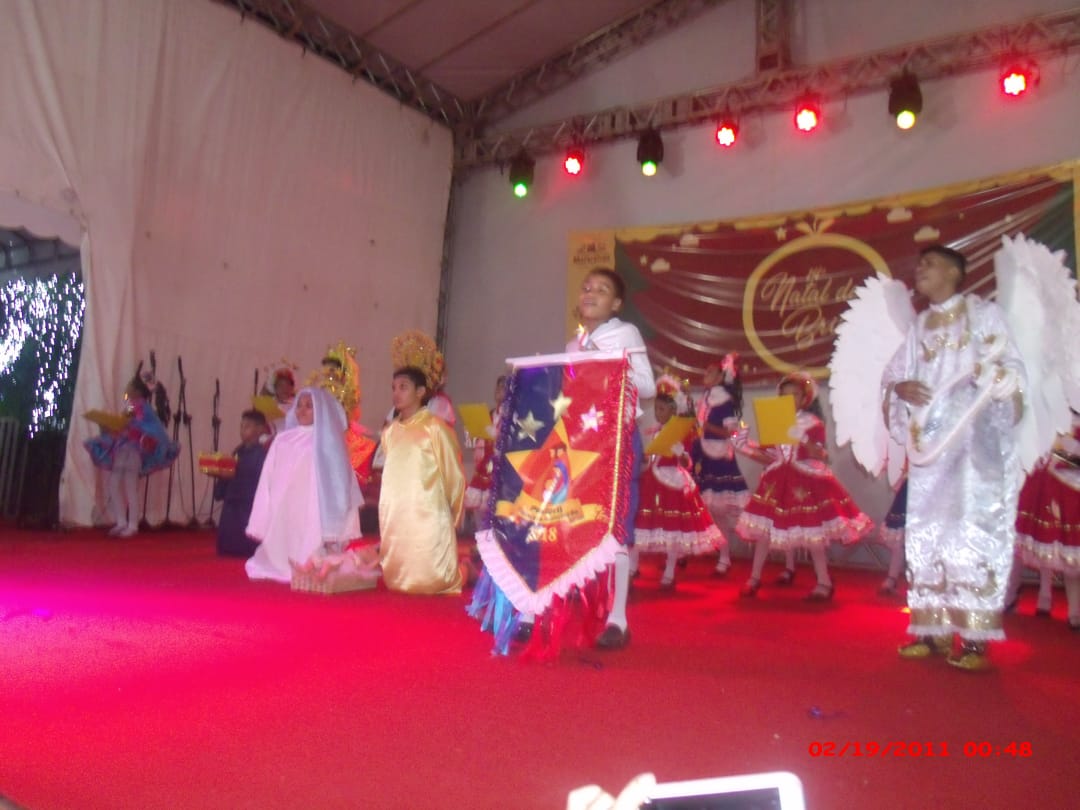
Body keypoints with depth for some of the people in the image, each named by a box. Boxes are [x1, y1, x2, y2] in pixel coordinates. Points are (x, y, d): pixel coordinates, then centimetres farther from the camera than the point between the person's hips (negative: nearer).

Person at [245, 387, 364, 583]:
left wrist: (334, 532, -10)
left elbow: (336, 485, -4)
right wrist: (261, 525, 7)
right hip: (284, 518, 4)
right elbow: (268, 483, 11)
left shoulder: (329, 443, 0)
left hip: (314, 519, -4)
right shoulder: (282, 441, 11)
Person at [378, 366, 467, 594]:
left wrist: (451, 514, 4)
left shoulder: (435, 428, -8)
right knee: (397, 579, 12)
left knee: (430, 580, -3)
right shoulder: (389, 432, 11)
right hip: (394, 519, 6)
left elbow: (454, 475, -3)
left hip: (428, 517, -6)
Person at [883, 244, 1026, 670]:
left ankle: (975, 636, -8)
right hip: (930, 443, 5)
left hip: (974, 441, -5)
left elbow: (1011, 369, -5)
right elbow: (892, 373, 16)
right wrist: (900, 387, -6)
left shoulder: (983, 314, 3)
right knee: (926, 533, 1)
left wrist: (987, 373, -25)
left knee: (974, 531, -10)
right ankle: (934, 630, 7)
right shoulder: (919, 327, 18)